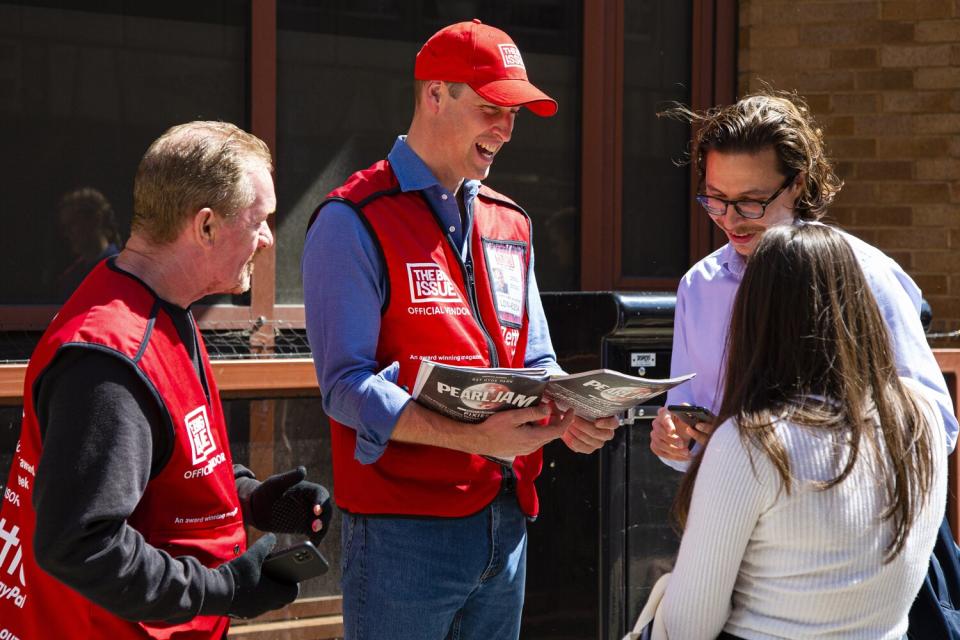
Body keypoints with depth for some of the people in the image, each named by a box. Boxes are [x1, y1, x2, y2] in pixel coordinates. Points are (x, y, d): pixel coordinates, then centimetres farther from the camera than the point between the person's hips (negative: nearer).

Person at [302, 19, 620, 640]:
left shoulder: (509, 223, 16)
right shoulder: (354, 221, -7)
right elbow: (348, 387, -16)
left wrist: (568, 416, -6)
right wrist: (475, 438, -27)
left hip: (505, 521, 7)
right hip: (404, 534, -7)